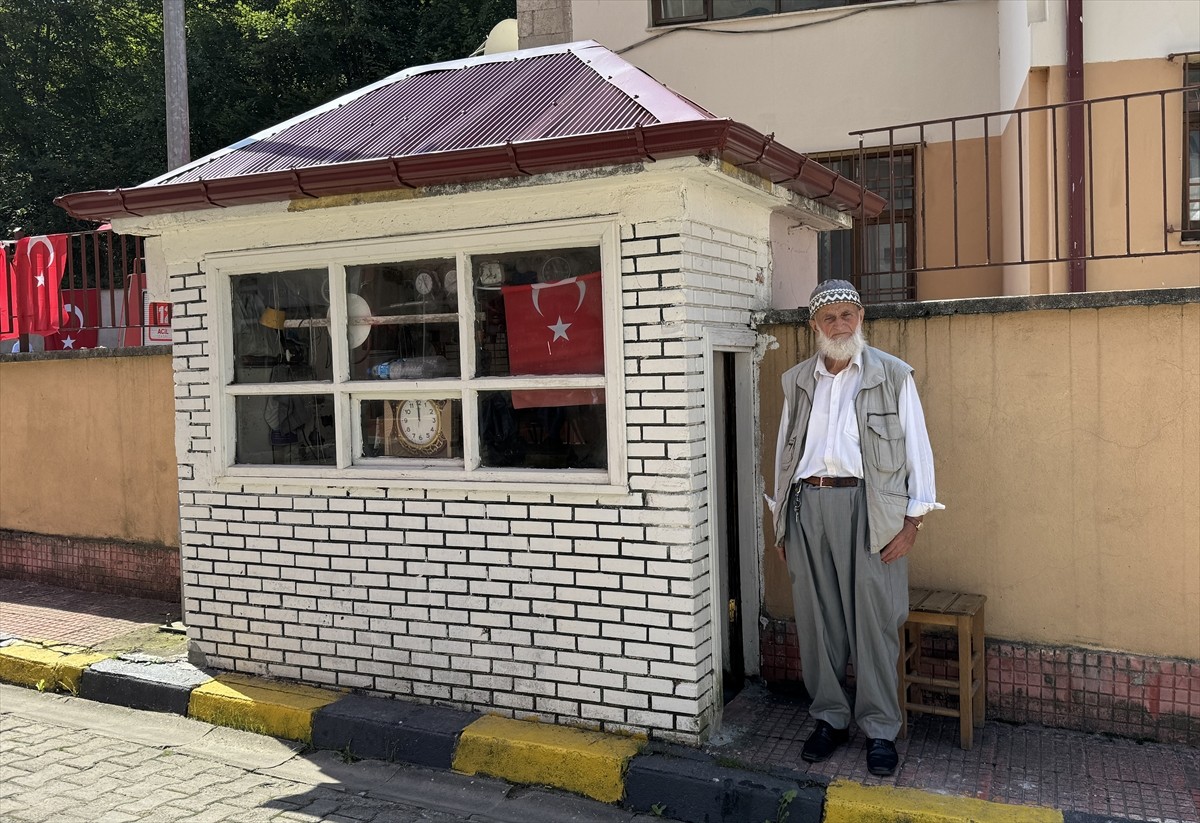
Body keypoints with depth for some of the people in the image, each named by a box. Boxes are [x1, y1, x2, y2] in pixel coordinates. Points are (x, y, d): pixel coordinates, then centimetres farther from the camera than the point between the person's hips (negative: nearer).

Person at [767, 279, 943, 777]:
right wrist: (781, 520, 14)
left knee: (873, 619, -1)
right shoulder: (797, 381, 14)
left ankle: (880, 729, 13)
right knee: (817, 618, 7)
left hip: (867, 504, -3)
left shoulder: (892, 376, 4)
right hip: (807, 504, 4)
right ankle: (830, 718, 22)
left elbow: (916, 448, 1)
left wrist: (912, 520, -6)